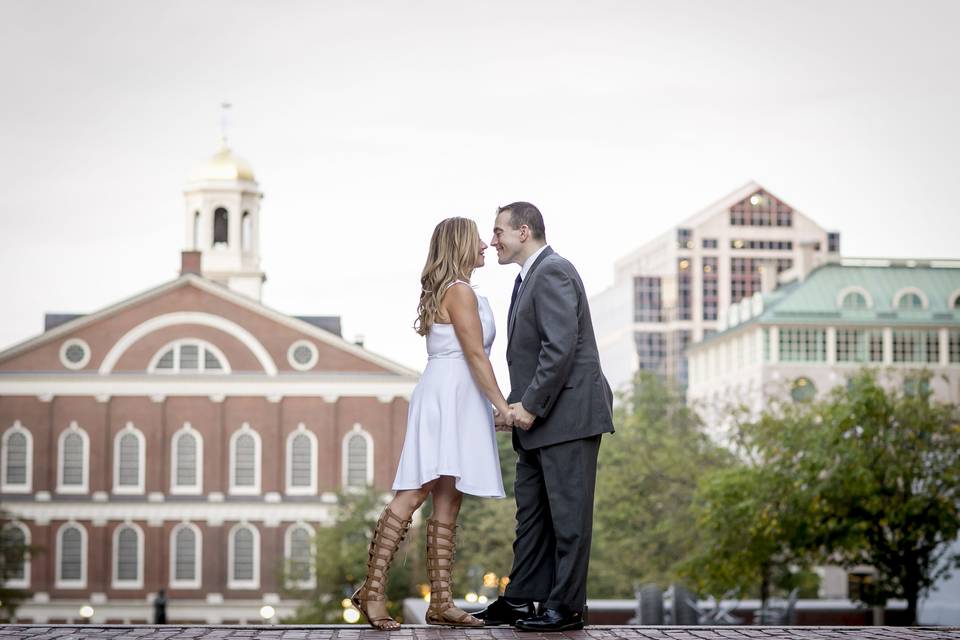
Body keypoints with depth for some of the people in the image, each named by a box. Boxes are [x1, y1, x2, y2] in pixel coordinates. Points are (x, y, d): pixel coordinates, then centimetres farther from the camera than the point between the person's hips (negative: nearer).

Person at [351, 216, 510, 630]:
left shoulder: (443, 292, 22)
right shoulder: (461, 292, -7)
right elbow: (475, 354, -13)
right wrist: (502, 405, -14)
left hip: (454, 403, 10)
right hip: (448, 397, -10)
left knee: (448, 503, 4)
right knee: (415, 493, -16)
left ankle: (441, 603, 2)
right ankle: (373, 589, -20)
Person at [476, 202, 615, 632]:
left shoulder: (552, 272, -13)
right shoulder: (530, 277, 19)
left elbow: (561, 347, -22)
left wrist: (531, 405, -19)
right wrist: (520, 404, 8)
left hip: (568, 413, -10)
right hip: (539, 419, 10)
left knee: (568, 513, -4)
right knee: (531, 512, 13)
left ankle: (566, 608, 1)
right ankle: (520, 600, 18)